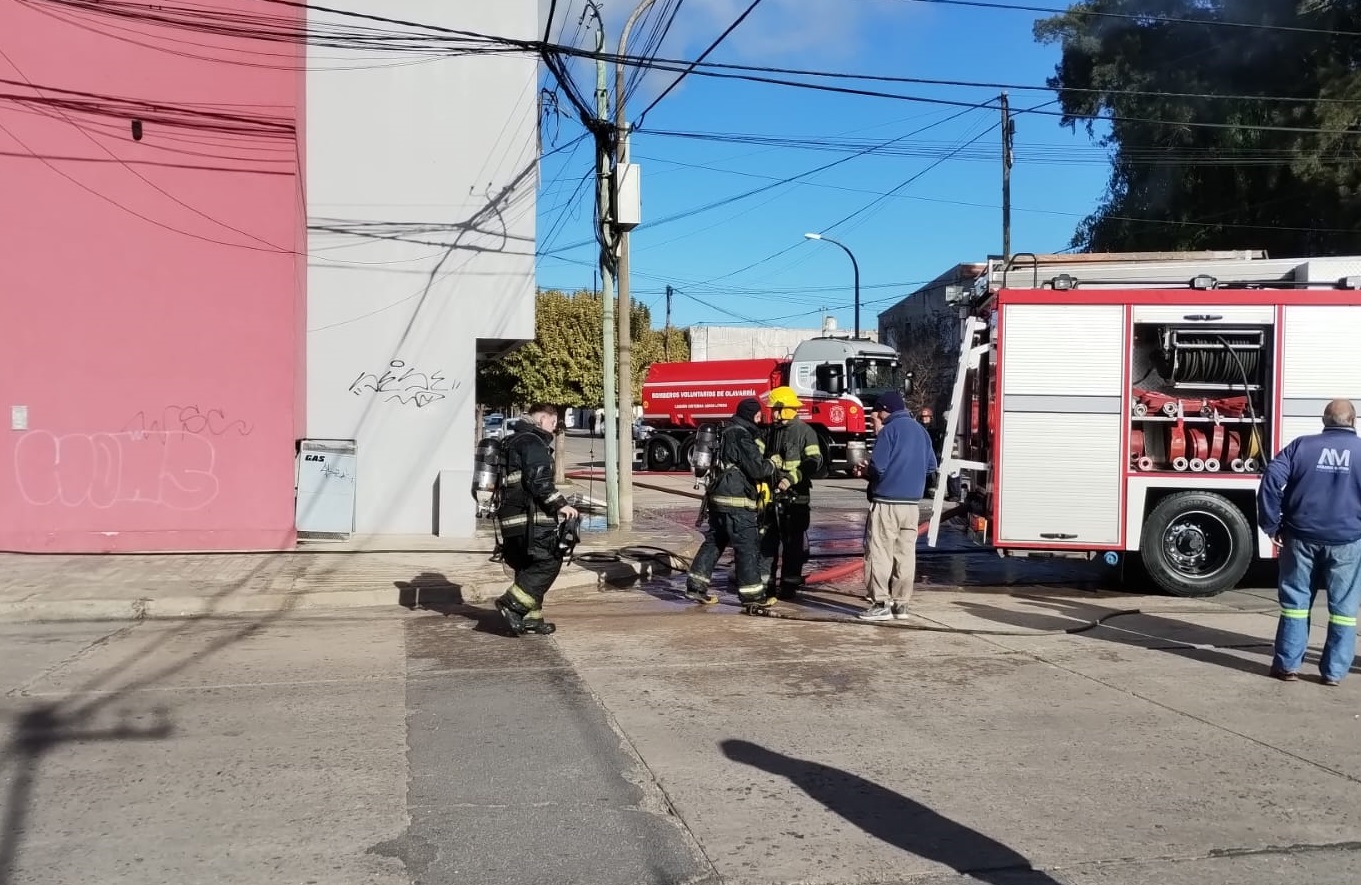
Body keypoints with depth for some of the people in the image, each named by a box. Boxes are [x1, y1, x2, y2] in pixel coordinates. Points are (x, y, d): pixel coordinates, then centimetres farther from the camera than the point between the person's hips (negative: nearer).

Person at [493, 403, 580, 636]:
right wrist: (561, 505, -16)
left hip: (511, 517, 11)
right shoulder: (533, 442, -10)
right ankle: (512, 603, -14)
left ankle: (531, 617, 14)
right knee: (549, 561, -9)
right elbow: (539, 481, -20)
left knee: (529, 567, 14)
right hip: (530, 519, -11)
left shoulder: (513, 442, 23)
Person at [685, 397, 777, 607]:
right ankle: (751, 593, 0)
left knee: (714, 541, 13)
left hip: (719, 496, 10)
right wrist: (773, 467, 0)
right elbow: (756, 468, -18)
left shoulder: (729, 432, 18)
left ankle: (696, 584, 13)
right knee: (748, 545, -4)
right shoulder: (741, 435, -14)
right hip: (737, 500, -10)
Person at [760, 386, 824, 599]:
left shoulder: (805, 432, -7)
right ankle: (765, 581, 16)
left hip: (795, 496, -6)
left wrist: (792, 478, -24)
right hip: (771, 493, 6)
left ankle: (789, 583, 10)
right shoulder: (771, 430, 12)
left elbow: (814, 461, -15)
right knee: (766, 539, 8)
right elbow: (762, 458, 23)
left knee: (793, 541, 2)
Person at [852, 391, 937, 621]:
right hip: (912, 503, 7)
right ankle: (901, 604, 13)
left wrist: (865, 470, 5)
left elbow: (877, 467, -15)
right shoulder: (920, 430, 12)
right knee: (905, 553, 9)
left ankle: (881, 604, -3)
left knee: (879, 553, -2)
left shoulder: (888, 431, -9)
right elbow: (931, 466, 16)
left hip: (886, 502, -7)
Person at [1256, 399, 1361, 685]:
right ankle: (1334, 671, 11)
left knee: (1295, 600, 9)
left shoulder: (1302, 445, 2)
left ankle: (1288, 664, 12)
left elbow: (1272, 479, -6)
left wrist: (1271, 525, -1)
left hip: (1302, 537, 1)